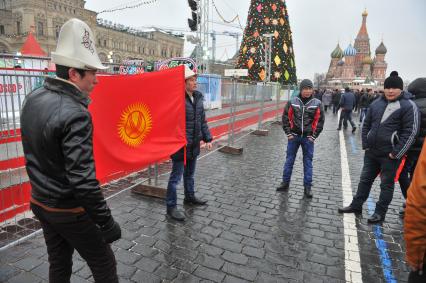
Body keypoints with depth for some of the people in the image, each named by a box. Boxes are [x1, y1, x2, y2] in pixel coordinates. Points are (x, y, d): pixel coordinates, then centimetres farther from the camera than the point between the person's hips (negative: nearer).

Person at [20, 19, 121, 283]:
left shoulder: (33, 98, -2)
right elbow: (83, 181, -30)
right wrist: (107, 222, -20)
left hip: (41, 202, 8)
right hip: (70, 211, -8)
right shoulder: (75, 114, -28)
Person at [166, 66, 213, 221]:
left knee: (190, 173, 23)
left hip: (194, 144, 8)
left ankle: (190, 197, 41)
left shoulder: (197, 97, 7)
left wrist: (207, 138, 12)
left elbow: (202, 120, 14)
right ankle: (171, 207, 14)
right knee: (176, 176, 1)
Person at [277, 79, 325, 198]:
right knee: (289, 160, 9)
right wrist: (288, 133, -3)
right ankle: (285, 182, 22)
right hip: (294, 136, 1)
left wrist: (313, 136, -4)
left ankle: (308, 186, 17)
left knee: (308, 162, 7)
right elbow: (286, 118, 2)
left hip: (308, 138, 0)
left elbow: (320, 121, 1)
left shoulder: (317, 104, -3)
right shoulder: (292, 102, -3)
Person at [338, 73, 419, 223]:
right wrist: (365, 145, 6)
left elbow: (410, 132, -12)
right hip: (371, 152, 5)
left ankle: (380, 212, 22)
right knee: (365, 179, 15)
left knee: (387, 184, 8)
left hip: (390, 155, -5)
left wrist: (396, 153, -15)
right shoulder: (376, 103, 7)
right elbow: (366, 125, 14)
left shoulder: (409, 106, -9)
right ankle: (356, 205, 28)